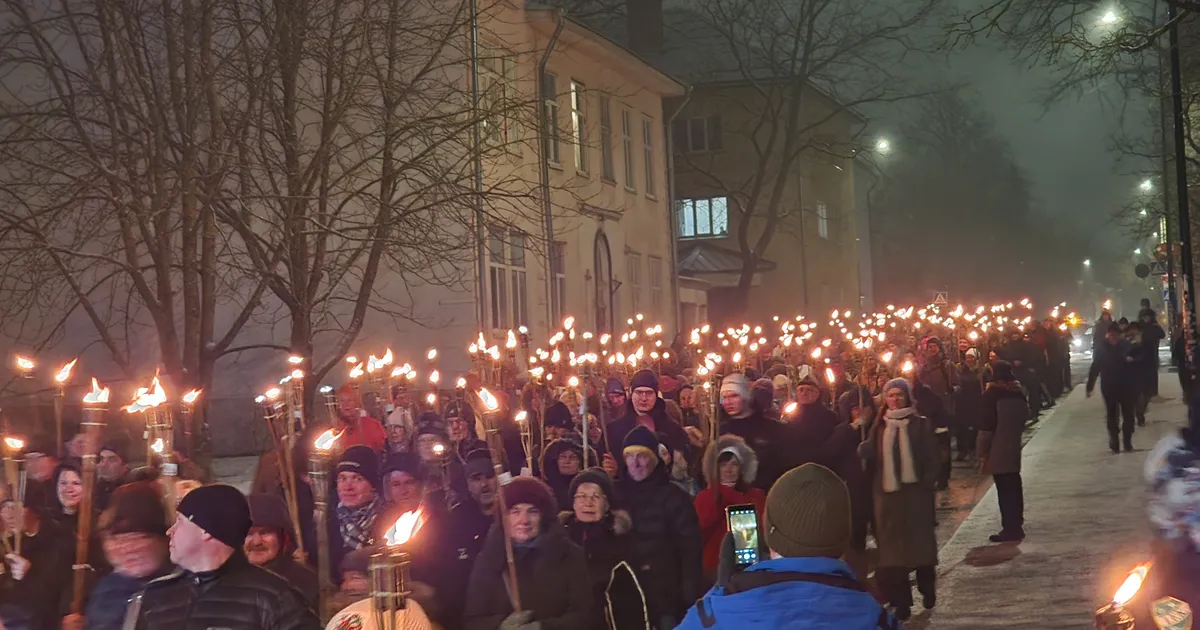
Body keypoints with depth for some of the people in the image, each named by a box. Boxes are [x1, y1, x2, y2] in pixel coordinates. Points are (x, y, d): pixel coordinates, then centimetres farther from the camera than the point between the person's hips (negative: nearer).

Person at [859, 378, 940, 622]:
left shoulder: (921, 424, 2)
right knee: (892, 546, -1)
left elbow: (932, 458, -1)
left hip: (915, 491, -2)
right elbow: (871, 457, 7)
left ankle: (927, 588, 27)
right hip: (887, 493, 2)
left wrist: (927, 485, -11)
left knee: (919, 542, 5)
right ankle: (901, 602, 3)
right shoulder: (880, 426, 10)